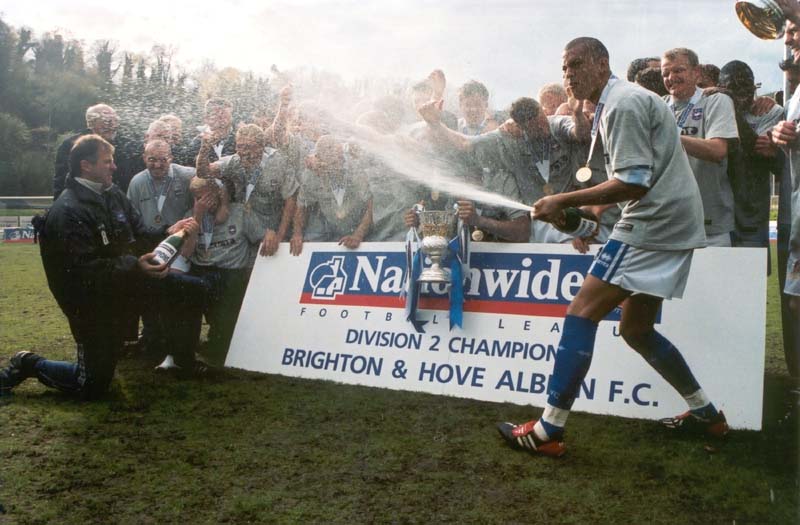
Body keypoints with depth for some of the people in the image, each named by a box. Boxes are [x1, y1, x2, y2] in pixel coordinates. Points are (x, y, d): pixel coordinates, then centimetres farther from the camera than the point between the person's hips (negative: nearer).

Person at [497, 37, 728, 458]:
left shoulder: (623, 103, -12)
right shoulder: (615, 105, 21)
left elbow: (634, 183, -20)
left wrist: (564, 201, -16)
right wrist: (585, 212, 16)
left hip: (654, 222, -11)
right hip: (673, 224, 11)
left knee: (581, 313, -13)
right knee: (636, 330, 17)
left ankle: (548, 431, -13)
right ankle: (705, 413, 27)